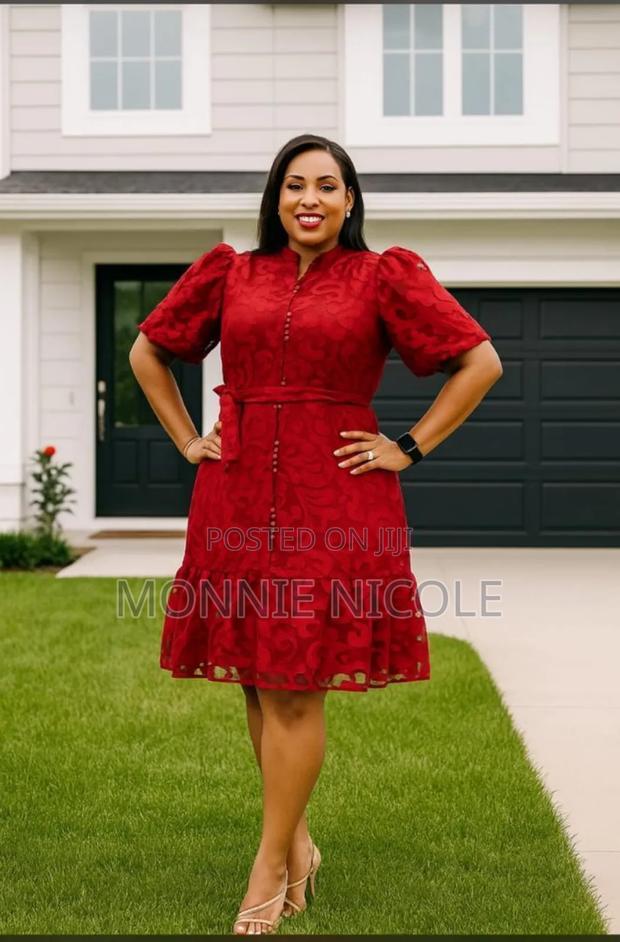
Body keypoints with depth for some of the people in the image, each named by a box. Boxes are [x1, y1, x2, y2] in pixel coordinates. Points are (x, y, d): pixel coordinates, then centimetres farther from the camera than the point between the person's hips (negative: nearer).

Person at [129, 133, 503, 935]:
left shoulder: (383, 277, 2)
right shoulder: (229, 275, 11)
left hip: (335, 503, -3)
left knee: (294, 687, -4)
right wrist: (187, 440, 12)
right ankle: (298, 843, 25)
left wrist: (411, 448, -2)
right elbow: (146, 352, 22)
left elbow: (481, 362, 1)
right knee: (258, 684, 7)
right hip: (239, 500, 4)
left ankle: (270, 868, 6)